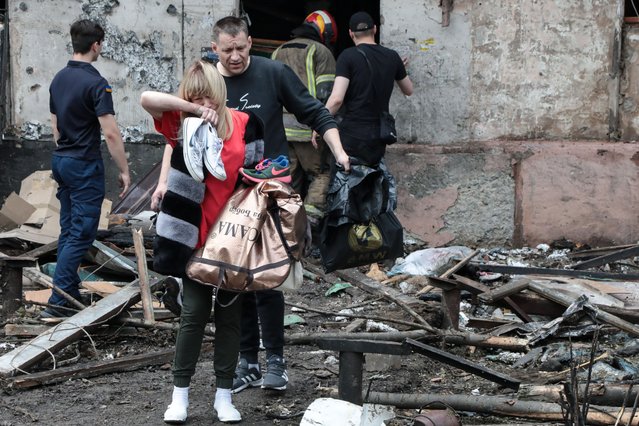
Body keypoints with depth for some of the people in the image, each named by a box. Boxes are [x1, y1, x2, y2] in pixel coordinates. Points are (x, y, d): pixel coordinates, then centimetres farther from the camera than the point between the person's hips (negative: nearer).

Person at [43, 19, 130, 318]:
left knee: (68, 231, 15)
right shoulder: (95, 83, -17)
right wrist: (124, 170, -13)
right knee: (82, 234, -7)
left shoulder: (58, 79, 8)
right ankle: (57, 303, -12)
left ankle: (71, 291, 20)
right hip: (85, 165, -9)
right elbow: (110, 133, -20)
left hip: (61, 161, 9)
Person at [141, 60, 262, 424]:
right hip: (198, 232, -2)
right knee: (194, 312, 2)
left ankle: (224, 394, 19)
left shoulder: (243, 123, -1)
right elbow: (148, 99, -22)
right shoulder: (185, 124, -6)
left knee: (230, 313, 9)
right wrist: (193, 109, -20)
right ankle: (180, 394, 14)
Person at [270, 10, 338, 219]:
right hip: (308, 128, -5)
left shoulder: (278, 53, 22)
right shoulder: (321, 52, 1)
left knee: (289, 181, 11)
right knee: (320, 175, 3)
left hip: (279, 129, 6)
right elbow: (325, 94, -10)